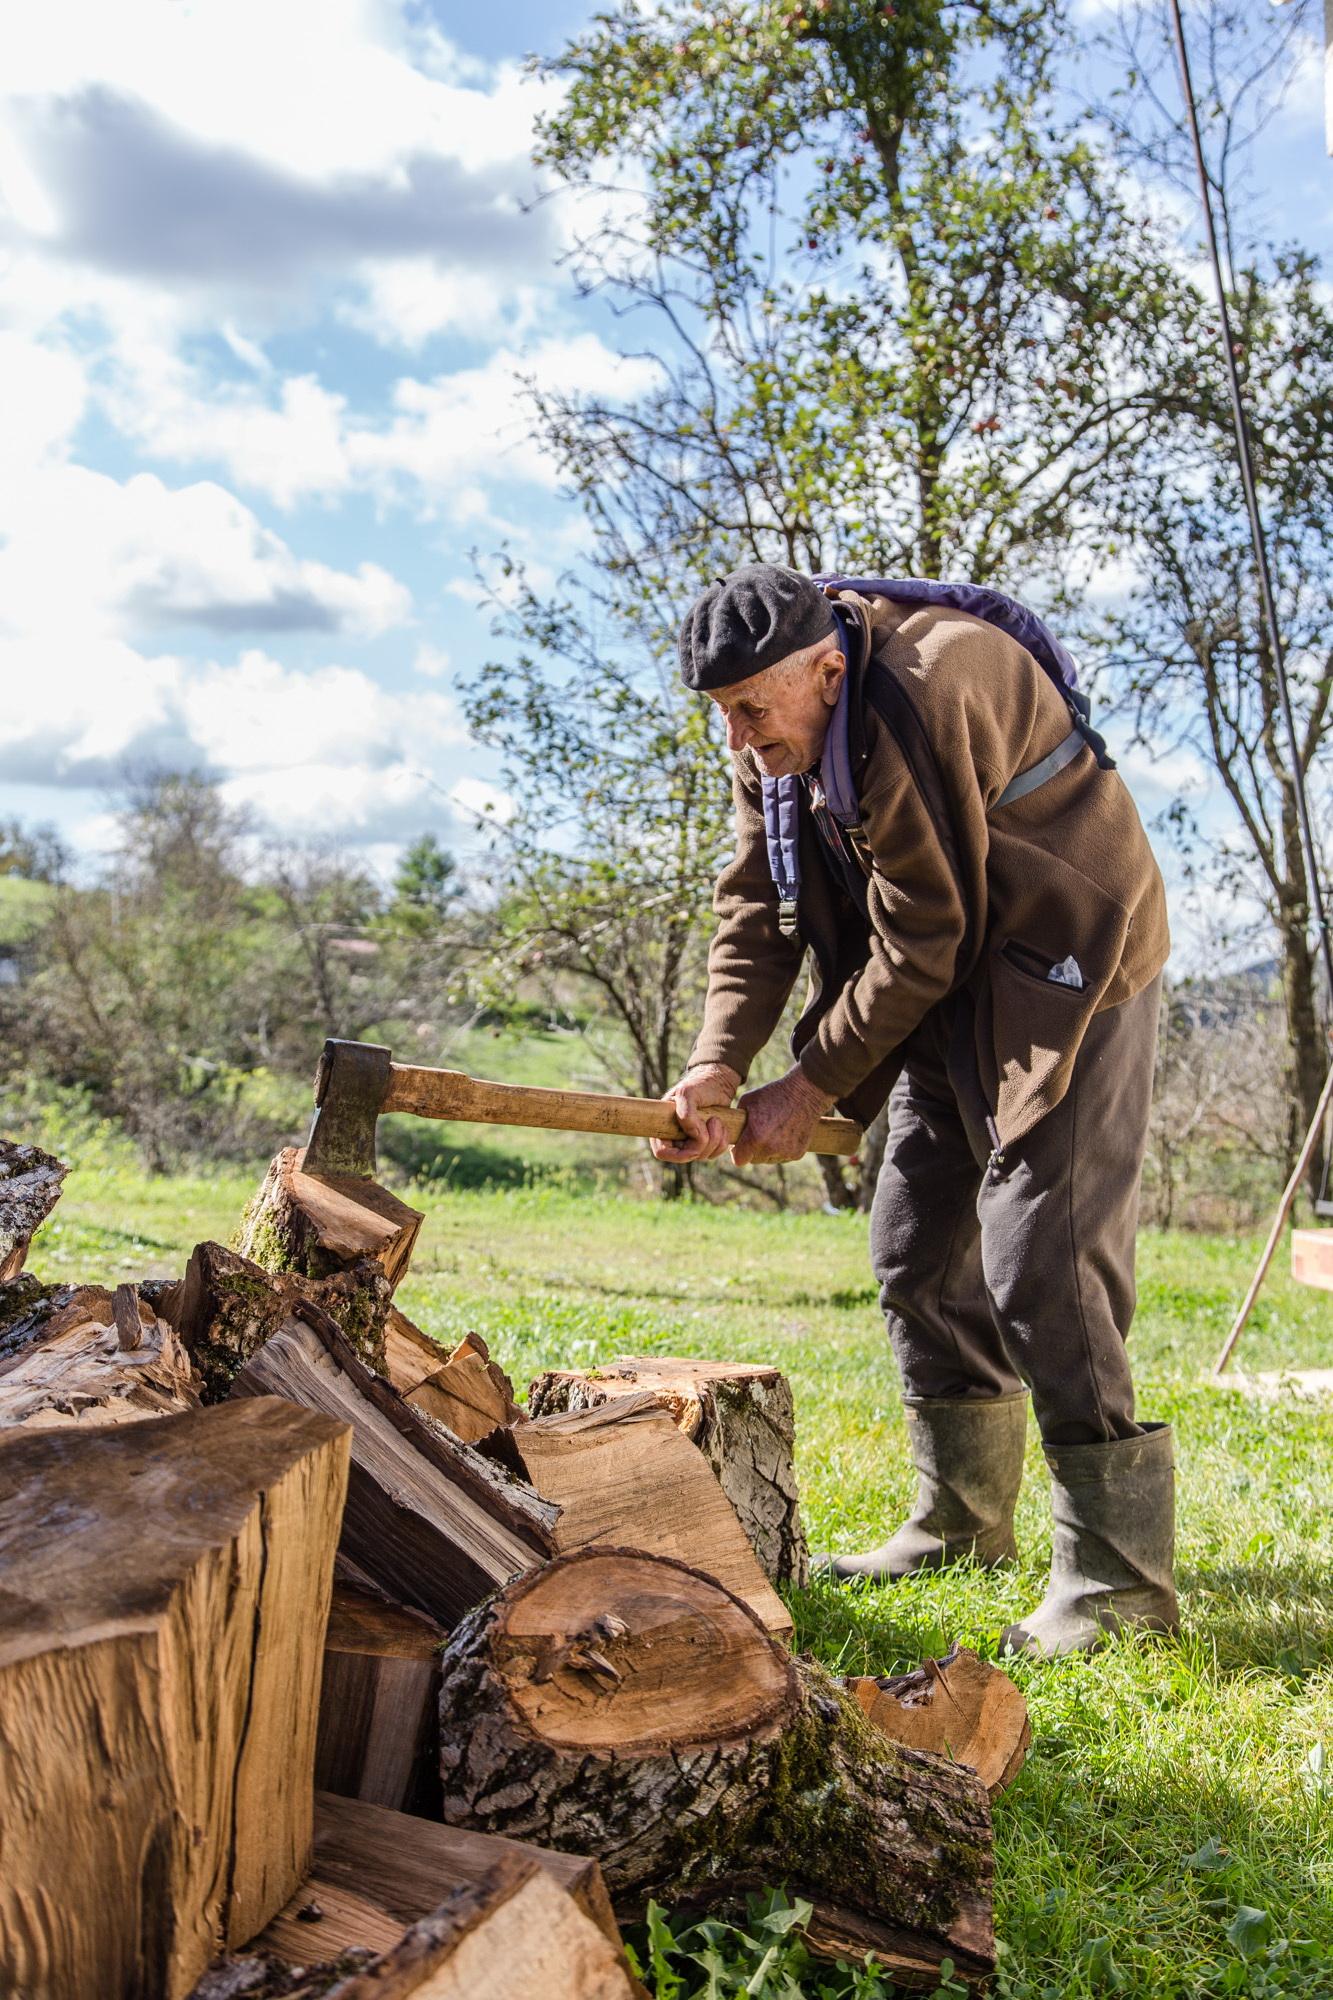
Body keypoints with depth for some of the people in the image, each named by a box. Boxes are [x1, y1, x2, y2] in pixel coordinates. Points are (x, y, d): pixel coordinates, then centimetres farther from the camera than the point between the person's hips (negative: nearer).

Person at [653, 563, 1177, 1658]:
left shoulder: (919, 703, -29)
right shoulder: (778, 726, 0)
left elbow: (921, 943, -25)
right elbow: (757, 906, -1)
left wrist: (808, 1089, -17)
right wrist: (716, 1067, -14)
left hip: (1064, 969, -9)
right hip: (954, 988, 9)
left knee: (1041, 1260, -14)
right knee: (918, 1250, 10)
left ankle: (1116, 1570, -4)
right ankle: (962, 1520, 24)